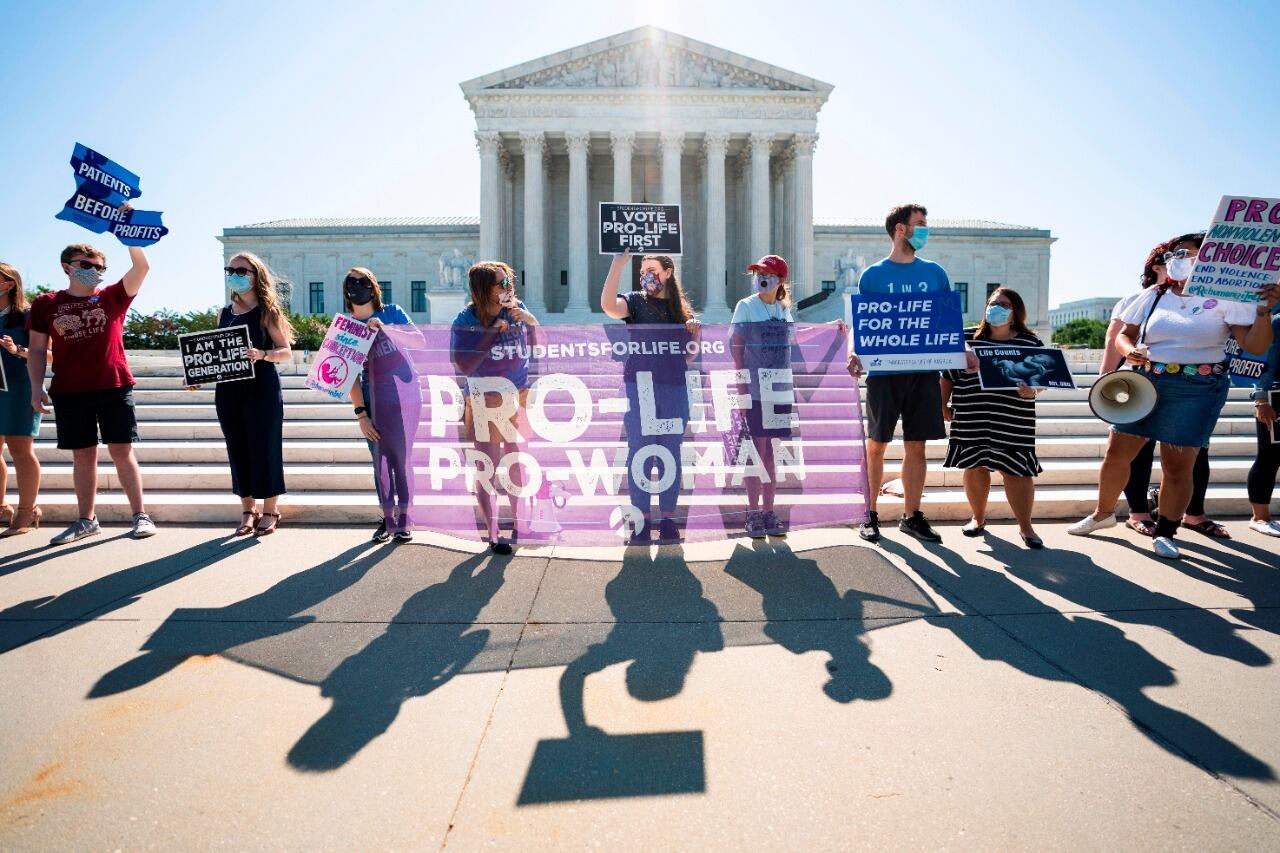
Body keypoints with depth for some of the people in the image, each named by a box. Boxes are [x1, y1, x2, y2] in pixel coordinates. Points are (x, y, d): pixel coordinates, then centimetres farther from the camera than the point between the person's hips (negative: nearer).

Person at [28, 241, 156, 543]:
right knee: (83, 456, 8)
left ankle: (140, 515, 5)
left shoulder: (113, 296, 6)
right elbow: (37, 349, 8)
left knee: (122, 451, -2)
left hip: (114, 387, -1)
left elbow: (142, 267, -7)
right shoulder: (46, 303, 8)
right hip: (69, 392, 2)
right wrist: (37, 387, -1)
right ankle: (86, 520, 18)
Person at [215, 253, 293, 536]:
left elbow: (287, 353, -9)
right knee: (238, 450, 8)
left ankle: (270, 511, 12)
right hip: (228, 391, 5)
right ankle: (248, 511, 18)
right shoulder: (224, 313, 12)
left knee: (264, 448, 0)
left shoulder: (267, 312, -3)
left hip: (262, 390, -5)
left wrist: (261, 354, -27)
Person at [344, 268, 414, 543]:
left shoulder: (392, 312, 3)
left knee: (401, 458, -1)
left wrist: (385, 328, -20)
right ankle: (387, 519, 16)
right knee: (380, 459, 4)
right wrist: (360, 414, -11)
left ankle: (403, 520, 7)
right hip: (373, 400, 1)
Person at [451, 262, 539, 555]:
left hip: (519, 399, 4)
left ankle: (519, 524, 30)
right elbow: (464, 366, -18)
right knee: (487, 471, 2)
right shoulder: (466, 320, -11)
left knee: (519, 465, 14)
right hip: (484, 404, -4)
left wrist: (530, 320, -15)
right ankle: (492, 534, 13)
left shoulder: (517, 310, 0)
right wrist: (493, 332, -21)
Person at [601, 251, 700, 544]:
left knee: (671, 456, 6)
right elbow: (608, 305, -20)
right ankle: (641, 520, 7)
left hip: (674, 389, 3)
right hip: (640, 387, -2)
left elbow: (689, 357, 15)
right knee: (640, 455, 0)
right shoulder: (636, 302, 4)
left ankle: (668, 519, 15)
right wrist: (618, 263, -23)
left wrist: (695, 334, -3)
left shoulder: (682, 309, 12)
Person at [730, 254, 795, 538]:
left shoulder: (784, 309, 13)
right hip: (754, 391, -4)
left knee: (771, 451, 8)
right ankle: (753, 513, 5)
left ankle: (769, 512, 14)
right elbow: (736, 349, -5)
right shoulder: (745, 307, -1)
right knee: (757, 450, -3)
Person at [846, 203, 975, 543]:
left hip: (924, 371, 3)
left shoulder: (935, 273, 12)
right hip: (883, 371, -2)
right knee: (877, 445, 3)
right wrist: (854, 353, -17)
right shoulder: (873, 275, 4)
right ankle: (870, 515, 14)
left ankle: (911, 516, 17)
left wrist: (963, 351, -4)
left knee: (916, 446, 6)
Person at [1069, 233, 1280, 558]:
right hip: (1145, 383, 3)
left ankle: (1165, 533, 16)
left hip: (1197, 390, -3)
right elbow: (1123, 335, 11)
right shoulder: (1154, 296, 8)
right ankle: (1103, 513, 25)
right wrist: (1129, 351, -11)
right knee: (1116, 453, 4)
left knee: (1178, 465, 0)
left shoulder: (1224, 299, -2)